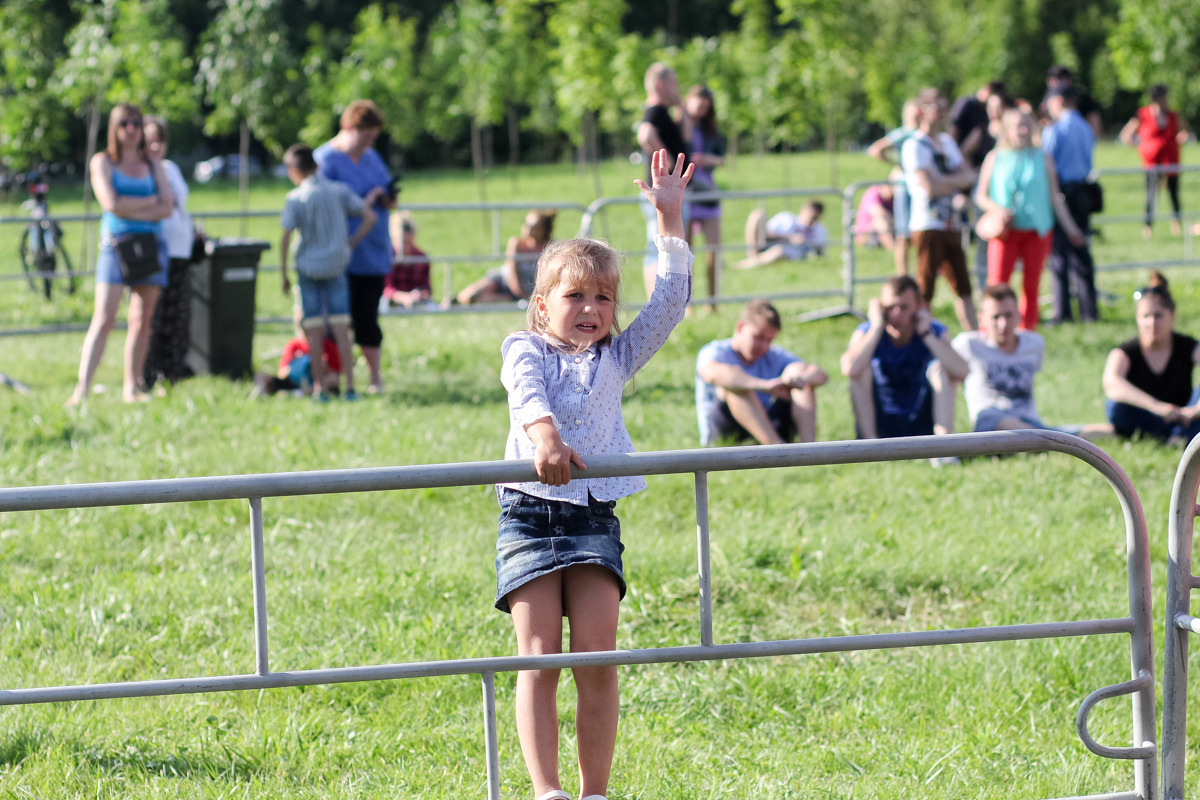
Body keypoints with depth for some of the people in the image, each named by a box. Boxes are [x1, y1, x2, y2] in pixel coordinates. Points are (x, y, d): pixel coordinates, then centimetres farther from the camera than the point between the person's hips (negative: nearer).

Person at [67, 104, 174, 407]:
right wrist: (151, 202, -5)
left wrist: (131, 211, -10)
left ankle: (132, 388, 9)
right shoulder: (102, 162, 3)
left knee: (142, 321, 3)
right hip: (116, 245, -4)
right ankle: (82, 389, -17)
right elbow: (111, 203, -11)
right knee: (104, 320, -14)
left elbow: (167, 208, 1)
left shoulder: (153, 164, 12)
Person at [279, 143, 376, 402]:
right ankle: (350, 387, -2)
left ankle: (319, 388, 6)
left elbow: (285, 239, -10)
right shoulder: (340, 191, -1)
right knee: (341, 329, 3)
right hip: (336, 266, 2)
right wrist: (352, 243, 5)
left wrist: (283, 275, -1)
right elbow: (370, 217, -5)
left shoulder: (296, 199, -9)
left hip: (308, 267, -2)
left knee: (314, 330, 5)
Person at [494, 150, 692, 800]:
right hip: (530, 514, -2)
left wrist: (669, 216, 7)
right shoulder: (524, 350, 5)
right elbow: (526, 391, -16)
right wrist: (545, 437, -38)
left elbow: (670, 302, 11)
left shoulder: (615, 358, 15)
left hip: (595, 517, 3)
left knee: (597, 657, -6)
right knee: (540, 657, -7)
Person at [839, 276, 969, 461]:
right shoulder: (867, 332, -11)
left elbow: (961, 372, -30)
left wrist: (926, 334, -27)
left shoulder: (934, 331, -8)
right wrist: (877, 327, -28)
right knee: (863, 368, -21)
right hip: (881, 424, -1)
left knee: (942, 368, -19)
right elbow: (850, 369, -37)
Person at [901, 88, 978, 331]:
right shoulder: (914, 147, -8)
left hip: (951, 226, 8)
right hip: (927, 226, -8)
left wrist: (945, 181, -10)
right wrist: (957, 182, -3)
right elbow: (930, 188, -18)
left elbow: (969, 176, 8)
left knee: (963, 286, 8)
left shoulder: (948, 142, 17)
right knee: (925, 289, -5)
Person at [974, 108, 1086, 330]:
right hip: (1006, 231, -2)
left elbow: (1055, 198, 13)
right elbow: (981, 196, 8)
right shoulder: (995, 158, 6)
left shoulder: (1043, 159, 8)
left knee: (1031, 287, 3)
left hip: (1036, 231, 2)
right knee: (997, 285, -11)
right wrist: (997, 210, -13)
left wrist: (1071, 229, 10)